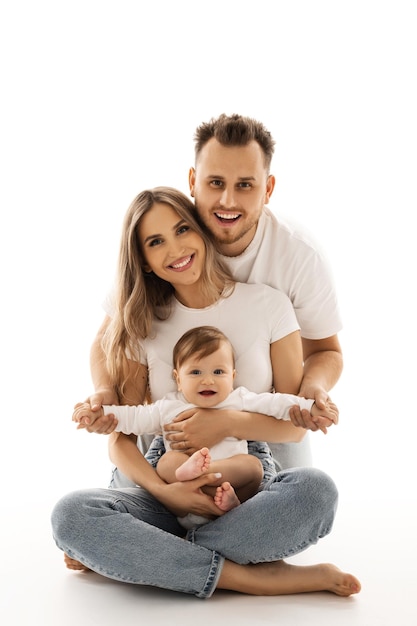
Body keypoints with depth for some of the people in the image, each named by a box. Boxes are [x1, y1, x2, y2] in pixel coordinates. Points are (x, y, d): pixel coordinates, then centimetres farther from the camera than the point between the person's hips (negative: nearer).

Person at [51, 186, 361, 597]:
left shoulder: (268, 304, 1)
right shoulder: (144, 325, 5)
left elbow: (297, 424, 1)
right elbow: (121, 439, 1)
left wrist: (227, 423, -16)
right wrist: (162, 490, -19)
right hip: (170, 494, 1)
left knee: (315, 489, -34)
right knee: (70, 514, -28)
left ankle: (155, 556, -21)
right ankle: (252, 578, -26)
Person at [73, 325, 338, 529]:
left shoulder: (240, 400, 11)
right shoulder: (169, 408, 12)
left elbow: (275, 403, 7)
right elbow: (135, 417, 14)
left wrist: (311, 409, -6)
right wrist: (98, 412, 3)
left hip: (234, 475, 0)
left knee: (253, 464, -26)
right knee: (167, 462, -26)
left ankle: (195, 471, -43)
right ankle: (221, 495, -46)